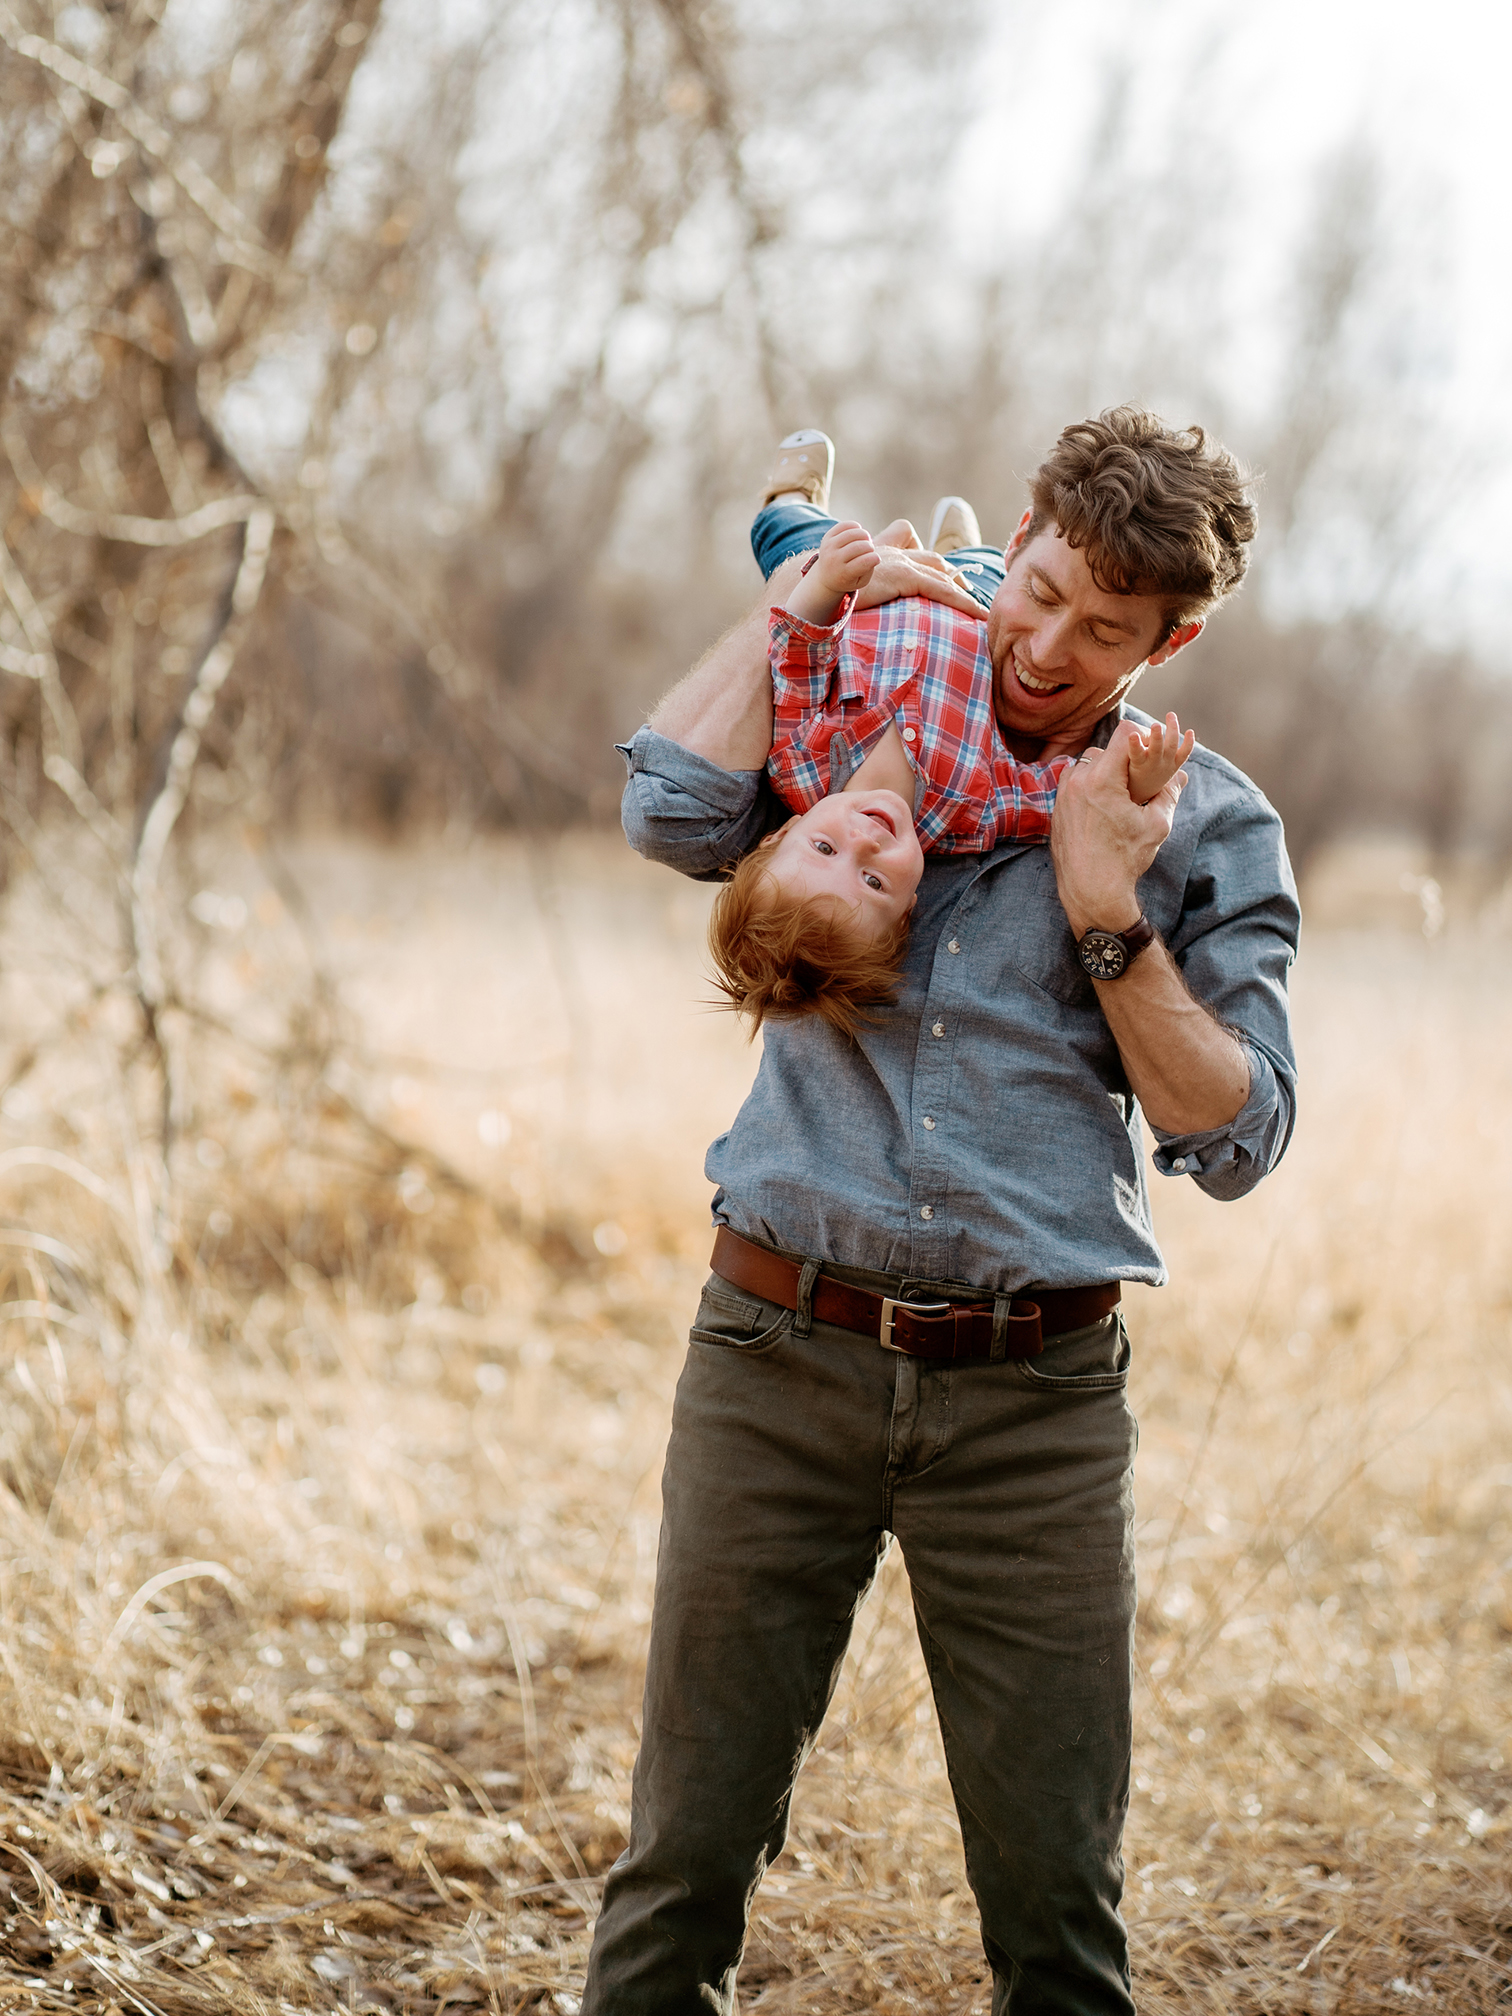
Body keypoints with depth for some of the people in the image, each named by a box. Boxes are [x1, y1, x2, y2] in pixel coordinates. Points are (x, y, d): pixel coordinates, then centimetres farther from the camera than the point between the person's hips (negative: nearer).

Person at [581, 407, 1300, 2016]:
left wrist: (1110, 915, -9)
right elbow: (674, 813, -11)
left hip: (1036, 1399, 0)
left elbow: (1235, 1140, 0)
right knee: (688, 1851, 5)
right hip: (781, 1356, 0)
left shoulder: (1210, 829, 6)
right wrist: (811, 586, -2)